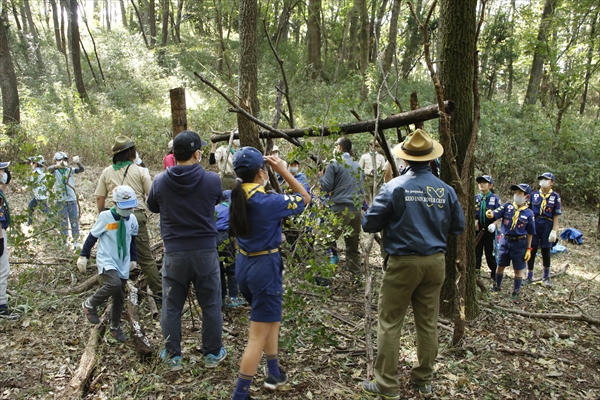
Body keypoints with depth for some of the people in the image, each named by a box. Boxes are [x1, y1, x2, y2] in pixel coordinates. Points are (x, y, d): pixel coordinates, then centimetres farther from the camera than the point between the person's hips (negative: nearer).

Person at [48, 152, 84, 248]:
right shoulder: (55, 171, -2)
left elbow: (81, 169, -9)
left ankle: (76, 241, 14)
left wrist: (78, 163, -31)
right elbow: (49, 169, -24)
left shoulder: (70, 170, 4)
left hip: (72, 199, 2)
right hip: (61, 201, -2)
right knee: (63, 222, 7)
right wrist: (57, 165, -46)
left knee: (75, 221, 5)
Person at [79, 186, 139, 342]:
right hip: (106, 261, -5)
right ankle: (90, 304, -4)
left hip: (123, 264, 5)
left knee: (120, 298, 10)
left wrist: (133, 258, 16)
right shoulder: (105, 217, -13)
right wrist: (83, 255, -2)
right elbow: (92, 236, -4)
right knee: (114, 284, -31)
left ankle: (115, 327, 28)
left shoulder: (132, 219, 2)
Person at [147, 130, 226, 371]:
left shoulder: (160, 181, -7)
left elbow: (153, 207, 12)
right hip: (205, 251, -1)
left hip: (174, 253, 1)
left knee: (171, 307, 15)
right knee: (210, 305, 14)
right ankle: (213, 353, 26)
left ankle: (173, 356, 27)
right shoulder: (211, 180, -11)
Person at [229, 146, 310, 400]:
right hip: (265, 267, -8)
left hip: (243, 265, 9)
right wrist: (282, 170, -7)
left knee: (271, 320, 26)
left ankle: (274, 374, 39)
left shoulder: (237, 197, 0)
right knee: (258, 335, 2)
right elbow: (304, 198, -7)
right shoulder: (268, 202, -20)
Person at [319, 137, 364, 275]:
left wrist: (321, 176, 12)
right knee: (353, 247, 12)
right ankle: (356, 277, 15)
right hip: (356, 209, 7)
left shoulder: (334, 164, -3)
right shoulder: (358, 166, 17)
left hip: (340, 209, -6)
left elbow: (327, 187, -5)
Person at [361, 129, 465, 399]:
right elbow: (458, 227, 10)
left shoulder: (395, 187, -11)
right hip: (435, 262, 5)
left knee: (389, 323, 5)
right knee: (428, 323, 15)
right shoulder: (445, 190, 0)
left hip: (403, 263, -4)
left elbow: (369, 224, -10)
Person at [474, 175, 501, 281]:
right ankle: (476, 273, 20)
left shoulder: (495, 198, -2)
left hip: (489, 230, -2)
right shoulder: (475, 198, 5)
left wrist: (494, 224, -19)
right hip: (477, 229, 3)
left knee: (490, 254, 5)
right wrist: (474, 221, -10)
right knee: (476, 253, 9)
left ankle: (494, 276, 17)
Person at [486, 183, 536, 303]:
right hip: (505, 240, 2)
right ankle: (498, 286, 37)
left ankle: (515, 293, 21)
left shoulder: (529, 213, -6)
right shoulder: (507, 207, -4)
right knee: (500, 266, 15)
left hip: (519, 243, -2)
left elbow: (530, 233, -1)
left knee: (518, 269, 7)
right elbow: (494, 214, -18)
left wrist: (528, 249, -1)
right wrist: (489, 214, -42)